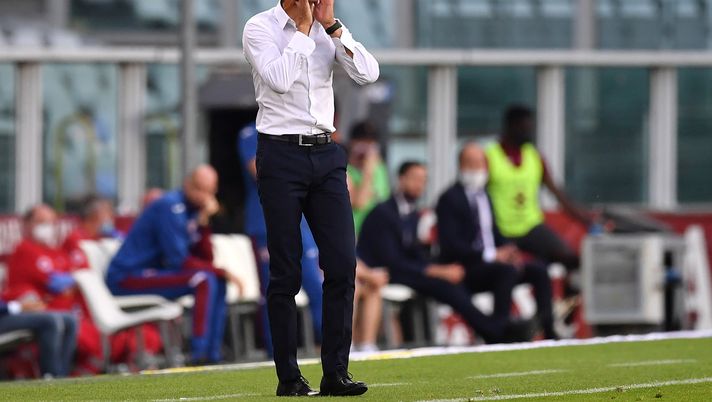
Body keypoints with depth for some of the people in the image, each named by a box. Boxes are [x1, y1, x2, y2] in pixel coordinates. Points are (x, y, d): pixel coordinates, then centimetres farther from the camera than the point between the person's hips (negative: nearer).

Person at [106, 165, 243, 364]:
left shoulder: (194, 208, 11)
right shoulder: (170, 207, -17)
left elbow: (206, 260, 6)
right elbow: (179, 261, -20)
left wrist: (204, 223, -7)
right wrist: (222, 272, -15)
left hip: (152, 272, 10)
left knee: (218, 281, 7)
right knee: (204, 280, -23)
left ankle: (213, 355, 2)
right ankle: (199, 355, -26)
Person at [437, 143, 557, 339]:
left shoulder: (484, 194, 18)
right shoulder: (450, 198, -7)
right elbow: (450, 244, -16)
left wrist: (509, 251, 0)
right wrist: (491, 255, -21)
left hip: (493, 259, 8)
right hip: (465, 267, -8)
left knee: (538, 270, -12)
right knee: (506, 270, -34)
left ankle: (547, 329, -19)